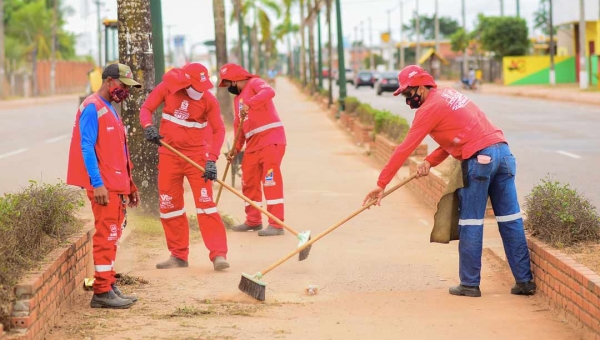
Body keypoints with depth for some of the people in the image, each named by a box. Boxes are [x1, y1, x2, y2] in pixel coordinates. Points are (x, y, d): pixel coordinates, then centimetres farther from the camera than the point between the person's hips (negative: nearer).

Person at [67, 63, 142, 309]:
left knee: (112, 236, 12)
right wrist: (97, 184, -23)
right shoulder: (92, 108, -10)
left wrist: (128, 186, 20)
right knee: (106, 237, -9)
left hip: (117, 185, 10)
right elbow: (87, 147, -17)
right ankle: (102, 292, -7)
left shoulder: (110, 110, 19)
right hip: (104, 186, -10)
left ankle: (109, 287, 18)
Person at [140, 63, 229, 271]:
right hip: (169, 155, 3)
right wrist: (148, 127, -25)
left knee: (205, 203, -12)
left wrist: (212, 159, -20)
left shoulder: (208, 99, -11)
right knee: (168, 205, 7)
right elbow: (146, 109, -3)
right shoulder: (167, 87, -7)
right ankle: (179, 255, 19)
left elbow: (218, 130, -9)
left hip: (196, 155, -3)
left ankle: (218, 254, -12)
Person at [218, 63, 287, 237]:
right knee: (249, 182, 13)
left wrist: (248, 104, -39)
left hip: (271, 140, -9)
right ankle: (253, 221, 25)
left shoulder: (255, 83, -5)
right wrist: (236, 147, 13)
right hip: (253, 145, 9)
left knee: (271, 181, -12)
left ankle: (276, 224, -13)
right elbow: (239, 125, 23)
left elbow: (269, 92, -28)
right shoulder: (237, 97, 21)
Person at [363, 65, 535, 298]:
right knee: (511, 220, 8)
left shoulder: (429, 108, -3)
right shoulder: (448, 95, 23)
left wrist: (381, 184, -1)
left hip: (479, 158, -8)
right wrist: (429, 162, 10)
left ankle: (470, 283, 5)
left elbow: (405, 149, -4)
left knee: (470, 224, 1)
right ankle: (524, 281, 9)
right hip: (502, 149, 8)